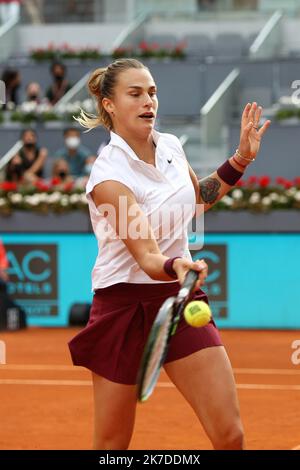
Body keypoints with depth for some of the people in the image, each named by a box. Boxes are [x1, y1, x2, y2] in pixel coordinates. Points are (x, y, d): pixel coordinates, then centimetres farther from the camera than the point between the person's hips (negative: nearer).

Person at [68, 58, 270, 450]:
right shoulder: (109, 175, -18)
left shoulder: (171, 146, 2)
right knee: (111, 446, 3)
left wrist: (241, 158, 13)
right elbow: (147, 258, -26)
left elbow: (199, 197, 25)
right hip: (125, 304, -5)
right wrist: (178, 267, -47)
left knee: (229, 435, -7)